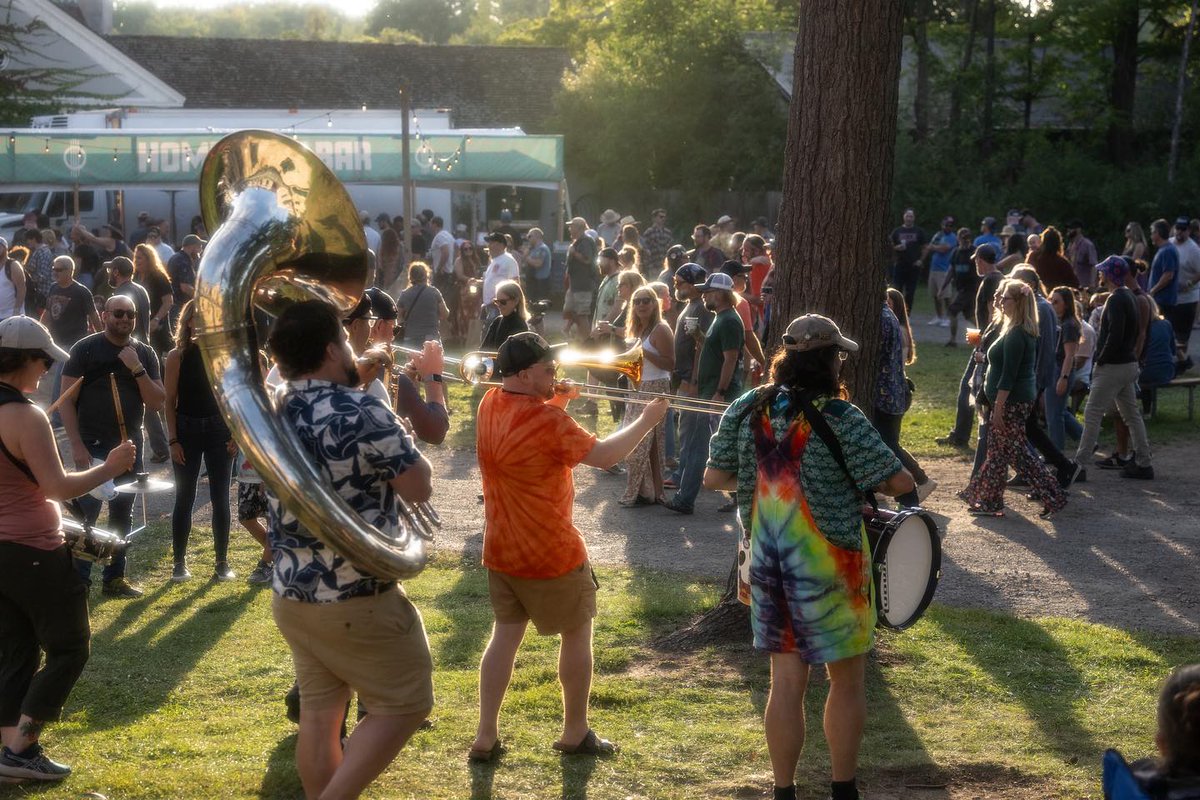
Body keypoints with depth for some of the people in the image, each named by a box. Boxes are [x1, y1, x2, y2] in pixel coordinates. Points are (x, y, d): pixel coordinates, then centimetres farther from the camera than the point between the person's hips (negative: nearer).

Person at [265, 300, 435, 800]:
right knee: (403, 704, 5)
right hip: (357, 598, -7)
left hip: (291, 594, 8)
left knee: (319, 711, 16)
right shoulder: (362, 412, -20)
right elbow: (418, 487, -13)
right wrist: (397, 440, 3)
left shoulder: (275, 412, 4)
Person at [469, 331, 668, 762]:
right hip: (551, 554, -7)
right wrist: (647, 420, -4)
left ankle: (485, 737, 11)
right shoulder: (548, 421, -24)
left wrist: (556, 400, 3)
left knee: (505, 635, 13)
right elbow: (604, 455, -16)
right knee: (577, 635, 12)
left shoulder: (490, 404, -1)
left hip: (501, 550, 7)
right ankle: (575, 733, 22)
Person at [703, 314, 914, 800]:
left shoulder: (747, 409, -3)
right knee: (847, 679, 12)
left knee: (786, 680, 12)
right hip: (829, 568, -4)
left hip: (767, 564, 4)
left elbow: (714, 478, 2)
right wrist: (857, 478, 2)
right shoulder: (839, 419, -17)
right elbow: (900, 483, -17)